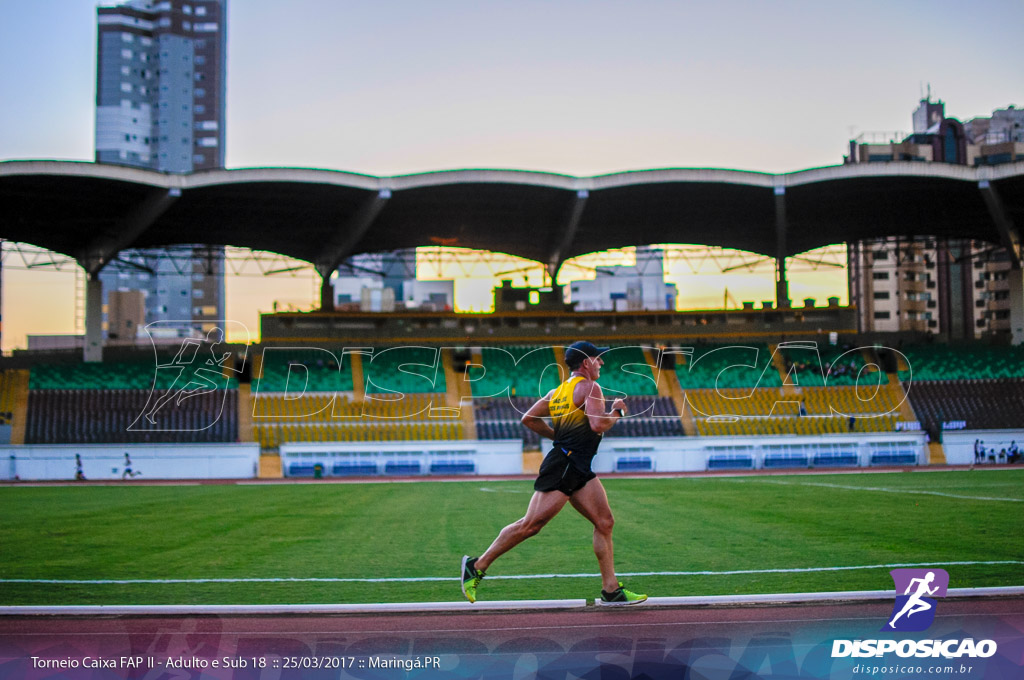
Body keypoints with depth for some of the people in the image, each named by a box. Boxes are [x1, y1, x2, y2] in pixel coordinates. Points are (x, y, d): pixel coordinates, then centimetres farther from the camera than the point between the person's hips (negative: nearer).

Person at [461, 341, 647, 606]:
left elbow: (529, 419, 17)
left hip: (579, 470, 10)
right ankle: (478, 566, 0)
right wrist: (617, 411, -2)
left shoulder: (557, 391, 17)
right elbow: (598, 425, -21)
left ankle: (611, 590, 5)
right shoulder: (590, 387, -8)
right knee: (531, 524, -8)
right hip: (563, 467, -10)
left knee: (604, 522, 5)